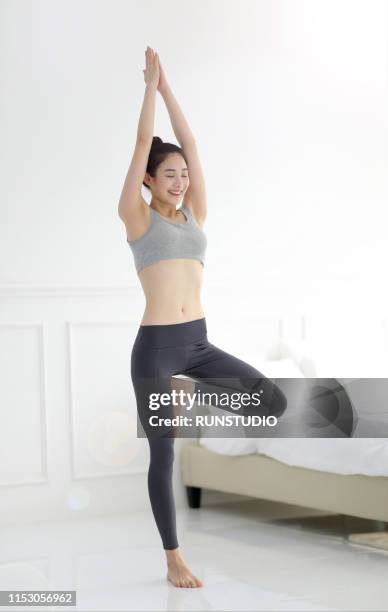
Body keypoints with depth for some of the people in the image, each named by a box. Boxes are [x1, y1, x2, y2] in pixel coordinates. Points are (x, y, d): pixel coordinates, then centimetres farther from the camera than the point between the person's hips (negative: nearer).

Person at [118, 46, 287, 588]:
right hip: (156, 345, -5)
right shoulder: (137, 218, -1)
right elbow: (144, 143, -5)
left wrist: (168, 88, 12)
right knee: (163, 454, 0)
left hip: (198, 343, 5)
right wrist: (150, 84, 3)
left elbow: (191, 145, 10)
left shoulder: (195, 216, 12)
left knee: (274, 401, -8)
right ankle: (174, 559, 12)